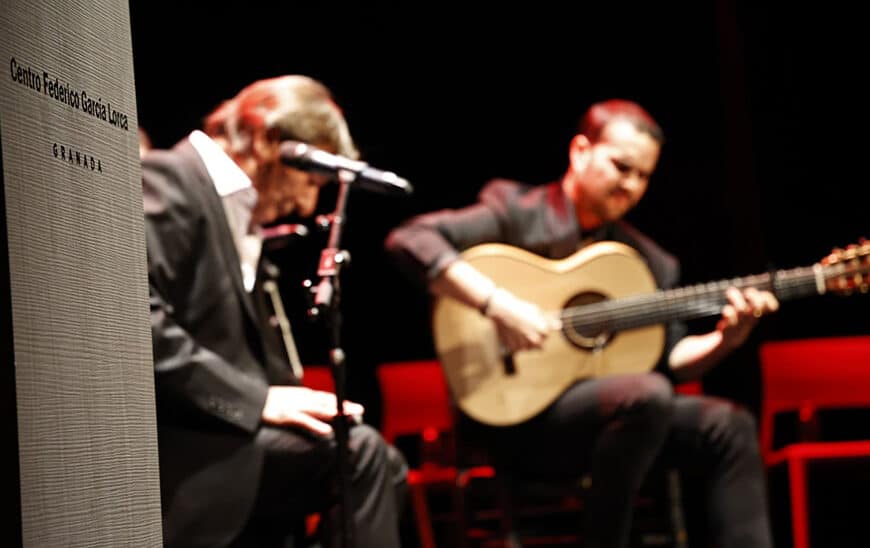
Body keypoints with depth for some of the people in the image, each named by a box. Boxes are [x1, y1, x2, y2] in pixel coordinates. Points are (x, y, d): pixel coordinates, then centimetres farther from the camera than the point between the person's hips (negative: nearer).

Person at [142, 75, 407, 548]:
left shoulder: (239, 215, 21)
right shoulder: (167, 181, -8)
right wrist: (257, 399, -22)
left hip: (209, 428, 10)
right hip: (164, 437, -10)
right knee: (359, 451, -19)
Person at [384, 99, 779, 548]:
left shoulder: (649, 262, 13)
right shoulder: (516, 215, -5)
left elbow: (667, 360, 13)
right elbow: (408, 241, -19)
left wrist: (726, 339, -7)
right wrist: (496, 304, -28)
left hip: (613, 410, 7)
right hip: (517, 416, -6)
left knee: (728, 426, -12)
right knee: (647, 396, -30)